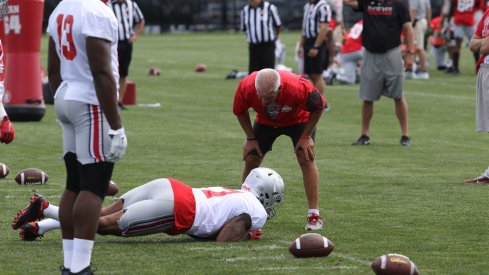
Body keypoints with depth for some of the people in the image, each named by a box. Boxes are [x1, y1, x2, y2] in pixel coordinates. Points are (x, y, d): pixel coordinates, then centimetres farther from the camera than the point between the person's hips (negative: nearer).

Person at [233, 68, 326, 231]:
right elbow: (240, 112, -11)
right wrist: (250, 138, -11)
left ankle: (314, 215, -12)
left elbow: (318, 107, -21)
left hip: (299, 119, -3)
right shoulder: (245, 87, -36)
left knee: (306, 159, -17)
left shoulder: (298, 88, -43)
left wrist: (306, 137, -19)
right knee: (250, 160, -4)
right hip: (265, 121, 3)